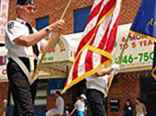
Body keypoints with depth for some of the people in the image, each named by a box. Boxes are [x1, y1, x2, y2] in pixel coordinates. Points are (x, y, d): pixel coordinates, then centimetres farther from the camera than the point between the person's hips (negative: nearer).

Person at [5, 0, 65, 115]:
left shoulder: (34, 31, 23)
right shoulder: (13, 25, 1)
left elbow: (45, 48, 15)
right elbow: (26, 41, -17)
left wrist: (56, 32, 1)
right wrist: (49, 28, -16)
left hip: (32, 70, 8)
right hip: (19, 69, -8)